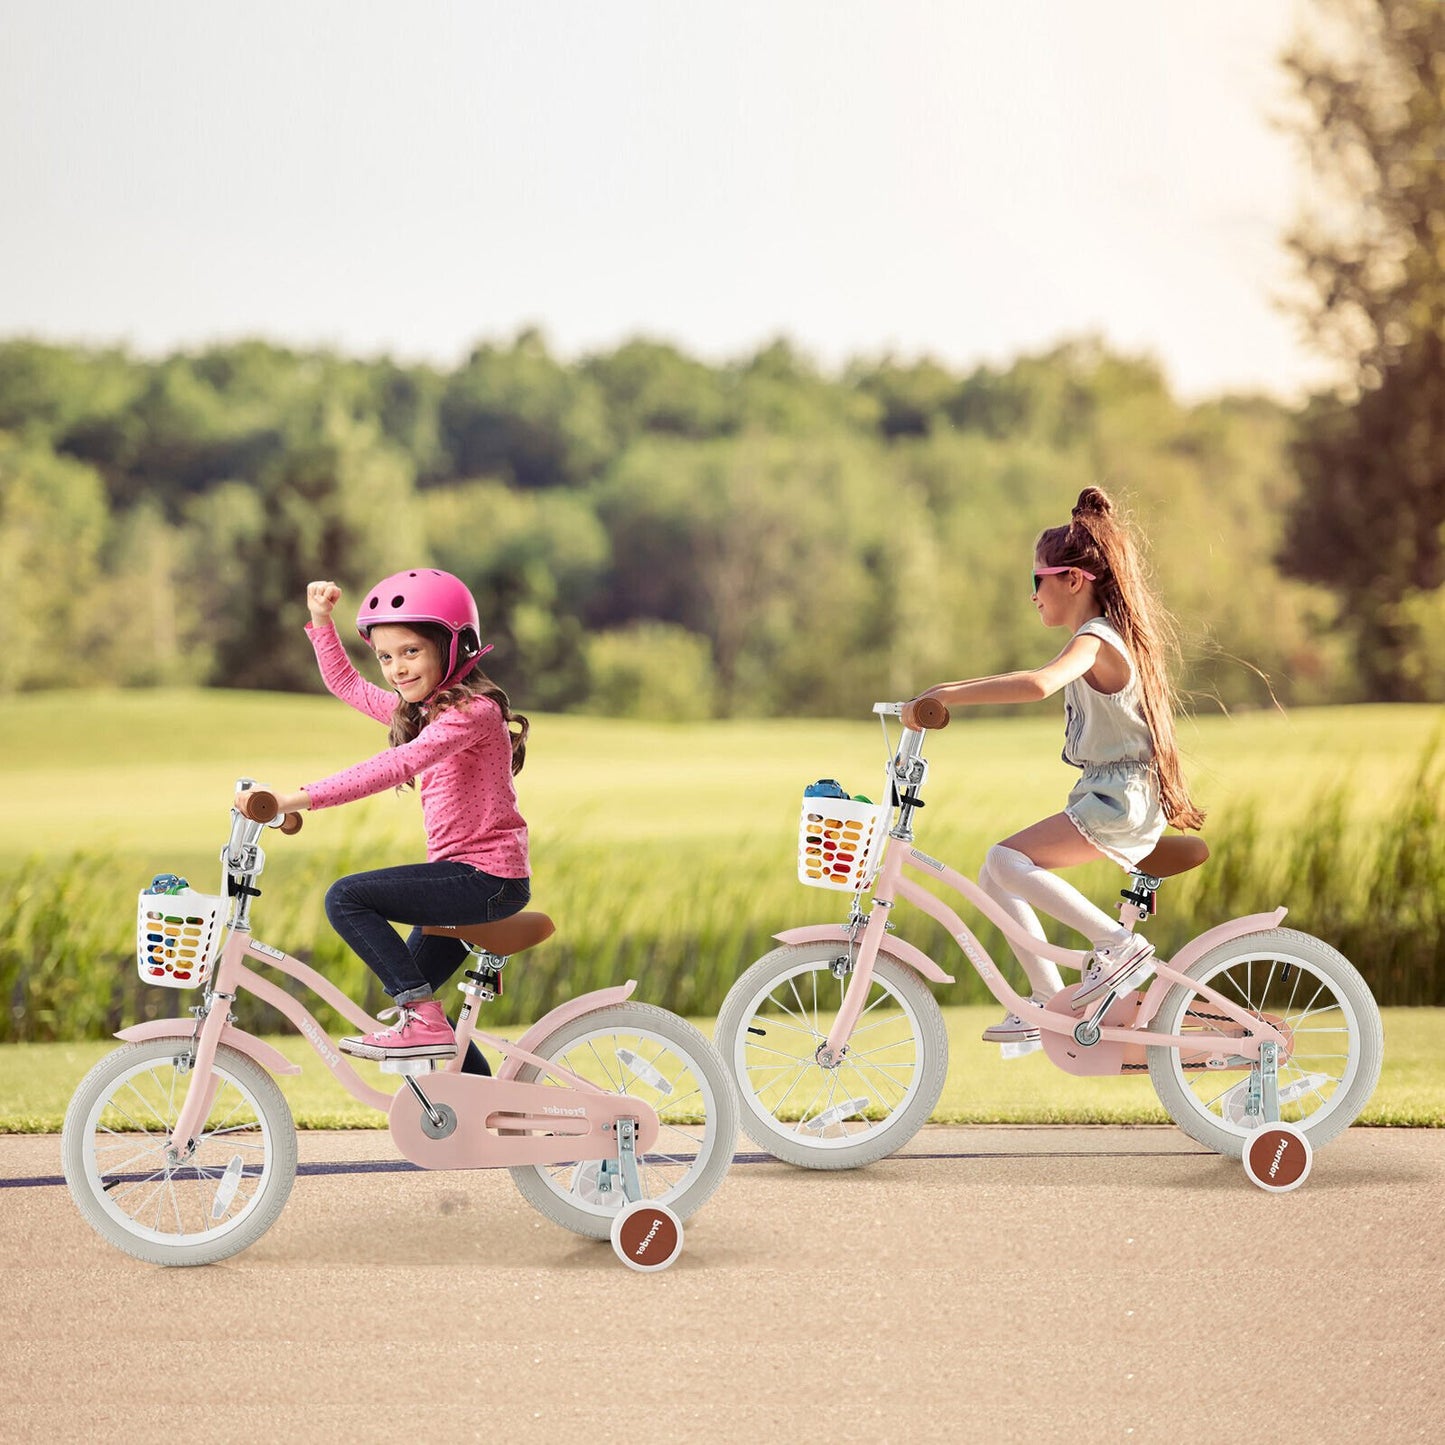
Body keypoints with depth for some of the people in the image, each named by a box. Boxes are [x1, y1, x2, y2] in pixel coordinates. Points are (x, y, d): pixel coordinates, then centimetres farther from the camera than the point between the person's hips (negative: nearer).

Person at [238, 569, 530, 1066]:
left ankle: (424, 1021, -18)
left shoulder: (474, 710, -16)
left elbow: (396, 766, -30)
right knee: (406, 987, 15)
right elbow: (346, 683, 30)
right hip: (462, 878, 10)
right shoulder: (417, 709, 14)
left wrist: (300, 798, -35)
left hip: (486, 877, -10)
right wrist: (321, 618, 16)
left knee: (346, 897, -19)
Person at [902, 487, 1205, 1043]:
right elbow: (1041, 684, 32)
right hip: (1109, 795, 10)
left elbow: (1037, 685, -36)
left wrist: (947, 696, -37)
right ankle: (1048, 1002, 9)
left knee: (1006, 859, -24)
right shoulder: (1102, 638, 17)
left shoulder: (1095, 640, -16)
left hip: (1119, 800, -10)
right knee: (996, 877, 6)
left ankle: (1118, 943, -22)